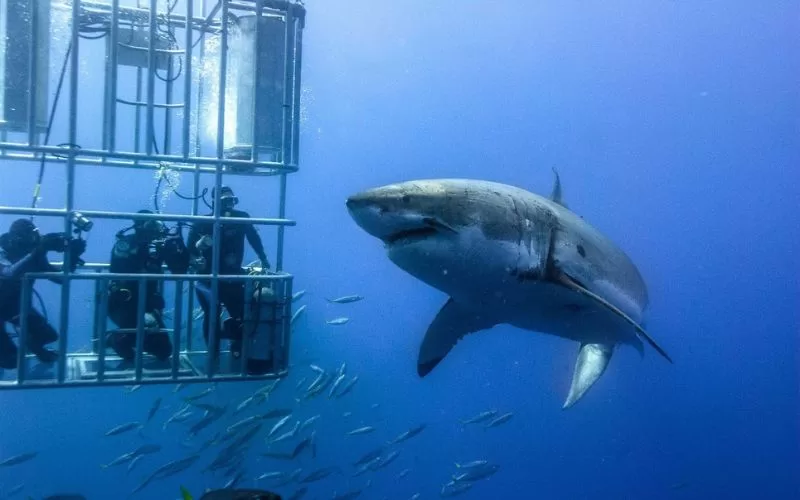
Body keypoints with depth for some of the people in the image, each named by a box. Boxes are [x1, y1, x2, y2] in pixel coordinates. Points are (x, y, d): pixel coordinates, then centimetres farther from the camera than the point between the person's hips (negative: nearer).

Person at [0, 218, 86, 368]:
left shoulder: (33, 257, -11)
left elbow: (61, 277, -10)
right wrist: (39, 250, -59)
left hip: (18, 305, 6)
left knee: (49, 334, 3)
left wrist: (73, 256, -27)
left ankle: (31, 344, 36)